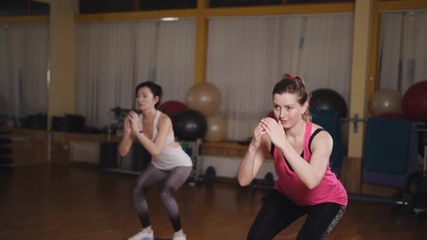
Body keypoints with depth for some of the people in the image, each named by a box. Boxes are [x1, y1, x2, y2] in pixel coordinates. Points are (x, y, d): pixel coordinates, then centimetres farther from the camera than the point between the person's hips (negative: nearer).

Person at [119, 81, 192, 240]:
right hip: (159, 165, 7)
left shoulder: (164, 120, -30)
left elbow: (155, 150, -40)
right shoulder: (137, 120, -13)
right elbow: (123, 152, -15)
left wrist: (137, 131, -42)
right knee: (137, 189, -6)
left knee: (165, 194, -27)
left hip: (180, 164, -6)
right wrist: (127, 132, -31)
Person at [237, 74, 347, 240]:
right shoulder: (270, 134, -25)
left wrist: (283, 143, -56)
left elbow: (312, 181, -50)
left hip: (326, 199, -3)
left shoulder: (320, 138, -34)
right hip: (288, 194, 3)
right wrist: (253, 146, -46)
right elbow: (244, 180, -30)